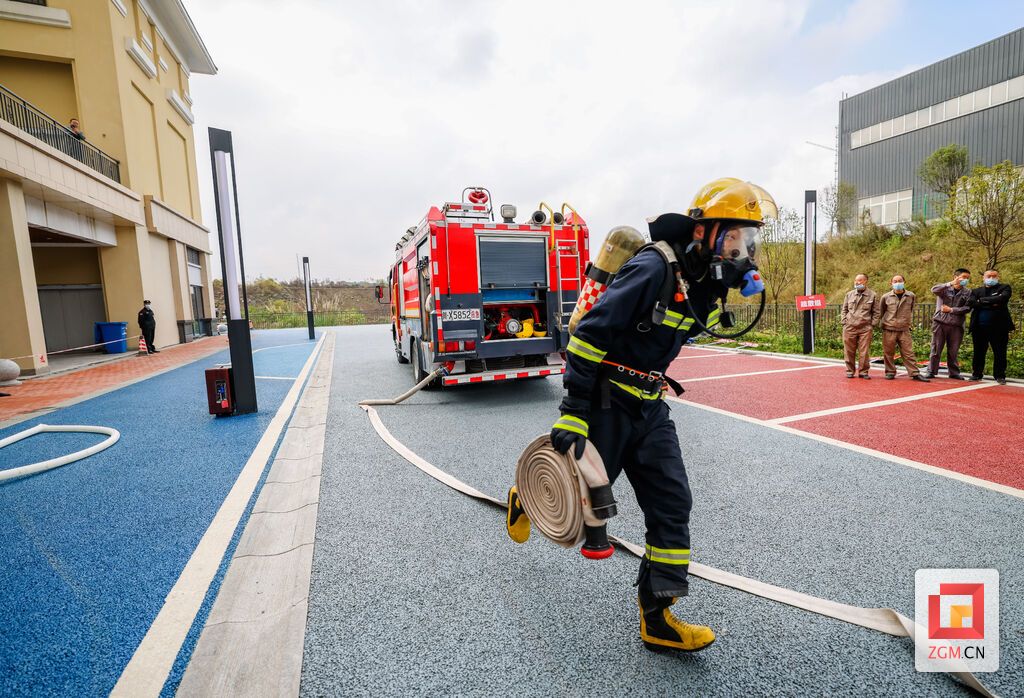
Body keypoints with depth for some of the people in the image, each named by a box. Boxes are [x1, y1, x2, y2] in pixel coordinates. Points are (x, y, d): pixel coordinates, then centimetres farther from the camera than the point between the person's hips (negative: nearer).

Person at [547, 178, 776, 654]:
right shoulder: (654, 269, -22)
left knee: (672, 504, 3)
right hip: (605, 402, -7)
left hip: (649, 408, 8)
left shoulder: (708, 284, 5)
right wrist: (573, 413, -24)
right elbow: (589, 334, -23)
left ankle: (657, 618, 17)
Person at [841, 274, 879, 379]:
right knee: (849, 351, 4)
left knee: (864, 352, 0)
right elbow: (844, 310, 15)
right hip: (849, 327, 1)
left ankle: (864, 372, 10)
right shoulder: (849, 294, 11)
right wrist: (844, 322, 4)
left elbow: (876, 311, 8)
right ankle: (850, 371, 14)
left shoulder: (873, 295, 6)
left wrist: (872, 323, -1)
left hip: (865, 328, -1)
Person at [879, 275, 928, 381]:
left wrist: (909, 322, 15)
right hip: (889, 329, -1)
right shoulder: (886, 297, 1)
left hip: (904, 330, 1)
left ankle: (915, 373, 6)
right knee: (888, 353, 4)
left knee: (908, 352, 2)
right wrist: (882, 323, 10)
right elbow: (881, 312, 13)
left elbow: (911, 311, 18)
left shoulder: (911, 296, 5)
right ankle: (890, 372, 14)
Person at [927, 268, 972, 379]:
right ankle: (931, 372, 6)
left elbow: (966, 308, 0)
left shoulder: (967, 293, 9)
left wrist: (951, 310, -10)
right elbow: (934, 289, -19)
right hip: (940, 323, -2)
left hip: (956, 325, 2)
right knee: (936, 349, 1)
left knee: (953, 351, 7)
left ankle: (954, 372, 17)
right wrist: (951, 283, -26)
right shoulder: (944, 288, 3)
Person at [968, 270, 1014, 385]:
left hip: (999, 327, -1)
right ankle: (977, 374, 16)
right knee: (979, 352, 8)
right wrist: (992, 303, -13)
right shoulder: (976, 291, 12)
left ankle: (1000, 376, 10)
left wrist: (982, 300, -7)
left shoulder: (1005, 288, 7)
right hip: (979, 327, 2)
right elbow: (973, 304, -5)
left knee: (1000, 353, 2)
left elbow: (1001, 299, -13)